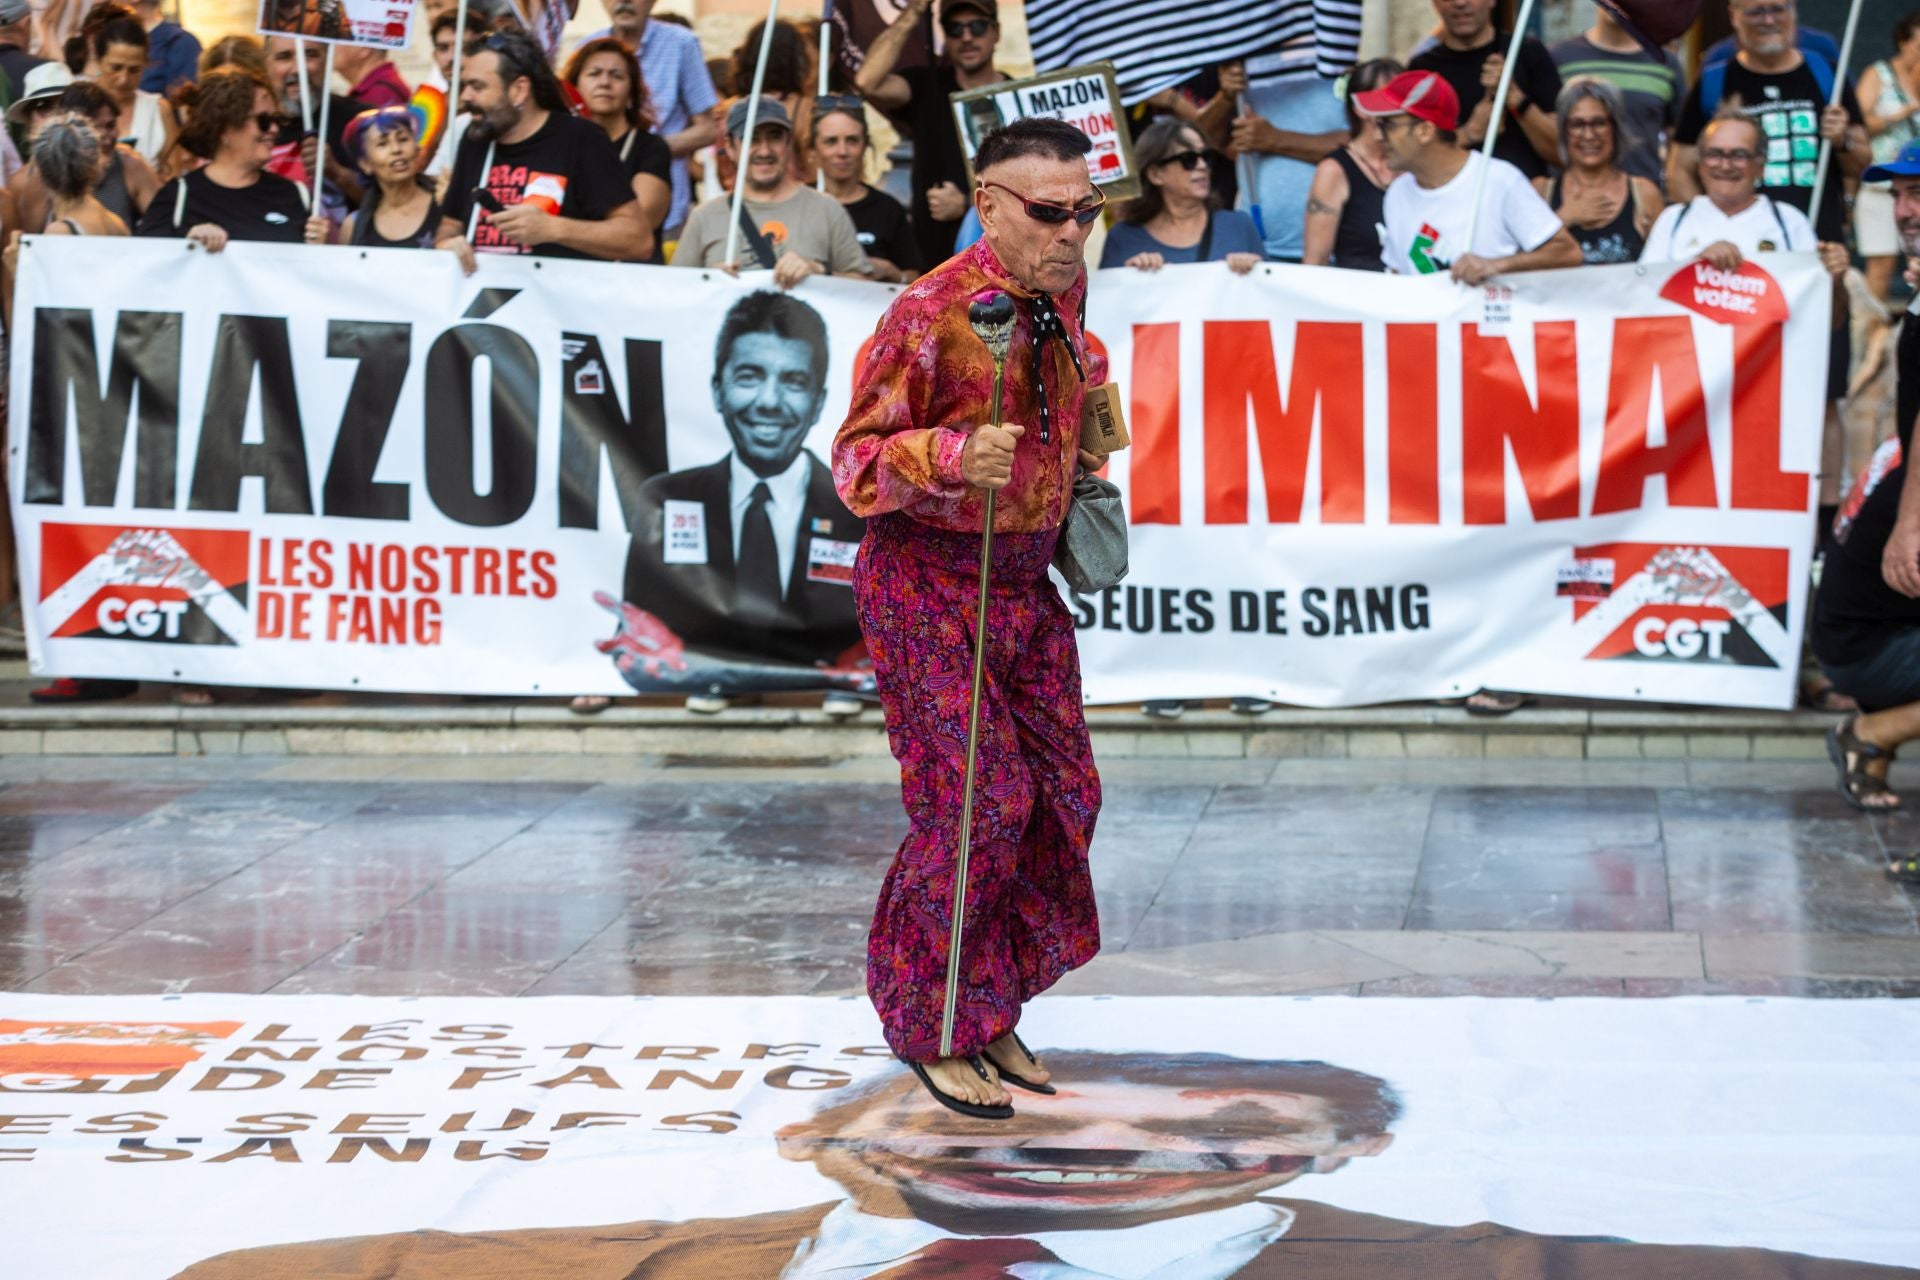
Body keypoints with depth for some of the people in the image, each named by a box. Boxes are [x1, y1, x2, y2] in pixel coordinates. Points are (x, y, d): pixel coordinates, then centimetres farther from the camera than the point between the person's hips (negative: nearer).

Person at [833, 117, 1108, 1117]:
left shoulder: (1062, 292, 3)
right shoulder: (930, 314, -20)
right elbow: (856, 459, -17)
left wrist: (1085, 431, 12)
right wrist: (953, 456, -34)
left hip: (1025, 576, 8)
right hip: (928, 576, -7)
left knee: (1058, 790, 5)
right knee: (974, 799, -10)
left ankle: (992, 1008, 21)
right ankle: (933, 1027, 7)